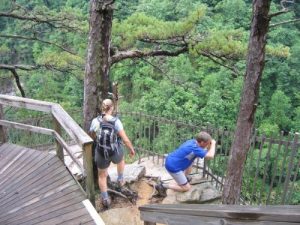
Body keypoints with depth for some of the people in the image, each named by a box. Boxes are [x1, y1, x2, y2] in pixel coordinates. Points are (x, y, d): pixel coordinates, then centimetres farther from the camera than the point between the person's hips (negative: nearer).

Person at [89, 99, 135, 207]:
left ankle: (105, 199, 34)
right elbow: (125, 139, -17)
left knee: (102, 176, 25)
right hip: (116, 152, -1)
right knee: (121, 159, 37)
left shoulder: (95, 121, -13)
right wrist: (132, 149, 1)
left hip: (101, 154, 2)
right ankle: (120, 179, 49)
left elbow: (92, 137, 4)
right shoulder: (116, 121, -20)